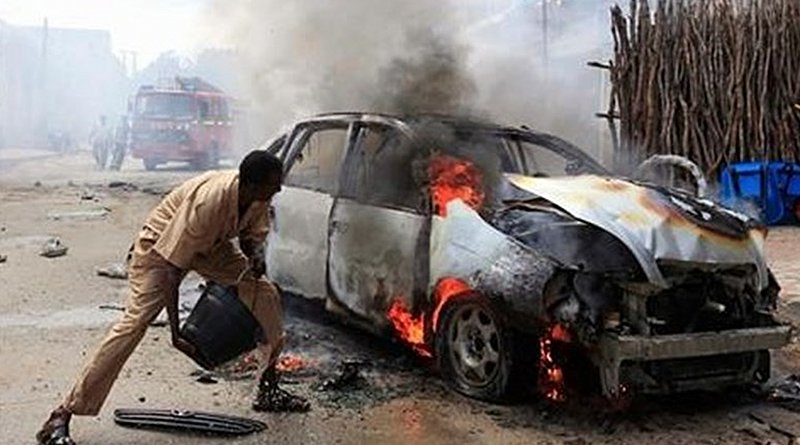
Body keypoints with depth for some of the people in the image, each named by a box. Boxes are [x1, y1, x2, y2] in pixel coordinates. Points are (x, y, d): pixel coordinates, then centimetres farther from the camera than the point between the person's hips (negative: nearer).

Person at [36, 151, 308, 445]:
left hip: (213, 244, 7)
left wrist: (255, 256, -22)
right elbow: (170, 268, -36)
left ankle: (269, 388, 15)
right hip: (161, 246, -7)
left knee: (265, 294, -1)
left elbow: (251, 236, 3)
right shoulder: (208, 202, -40)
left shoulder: (258, 199, -19)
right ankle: (61, 416, -16)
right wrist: (175, 332, -35)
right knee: (135, 321, -21)